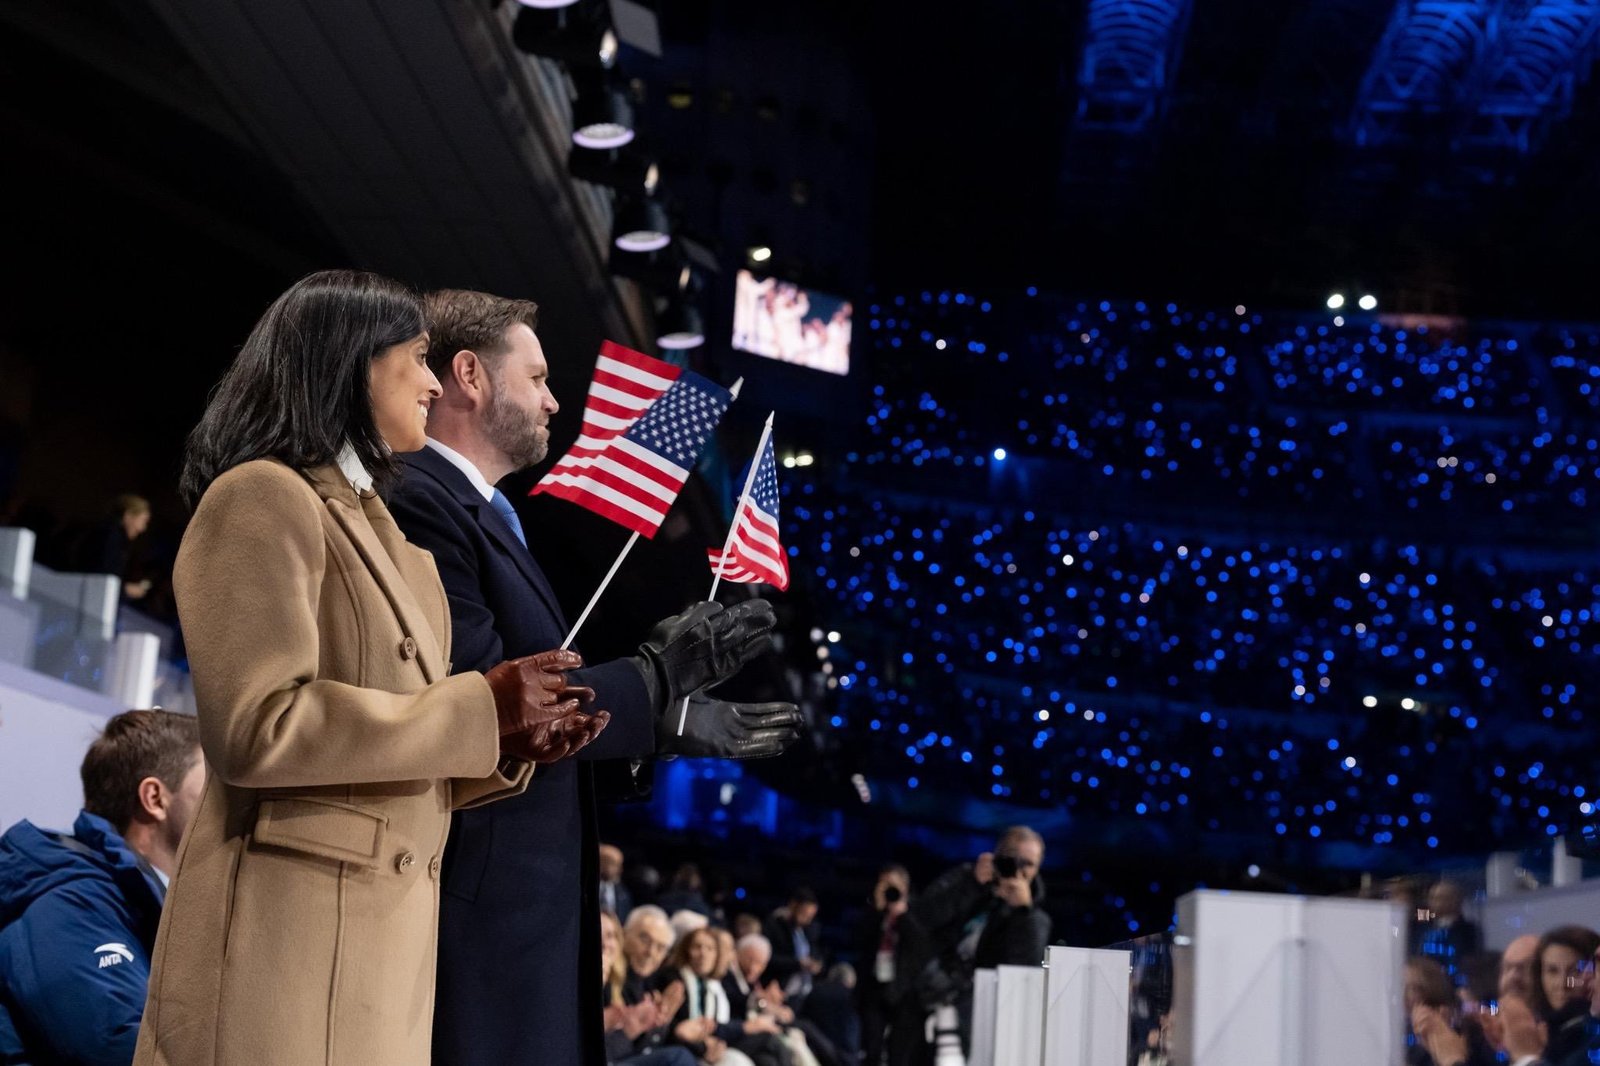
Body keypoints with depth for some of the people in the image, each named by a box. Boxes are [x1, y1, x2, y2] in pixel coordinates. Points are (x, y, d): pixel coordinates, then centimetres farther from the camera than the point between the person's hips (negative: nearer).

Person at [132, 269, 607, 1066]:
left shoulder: (373, 527, 20)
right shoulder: (263, 499, -8)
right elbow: (257, 729, -19)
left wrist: (508, 745, 4)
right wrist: (479, 708, -15)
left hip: (383, 937, 9)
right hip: (290, 933, -9)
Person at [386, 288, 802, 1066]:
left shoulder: (485, 514, 18)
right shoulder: (420, 503, -13)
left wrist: (675, 724, 17)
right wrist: (658, 679, -15)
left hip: (530, 906, 10)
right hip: (480, 910, -10)